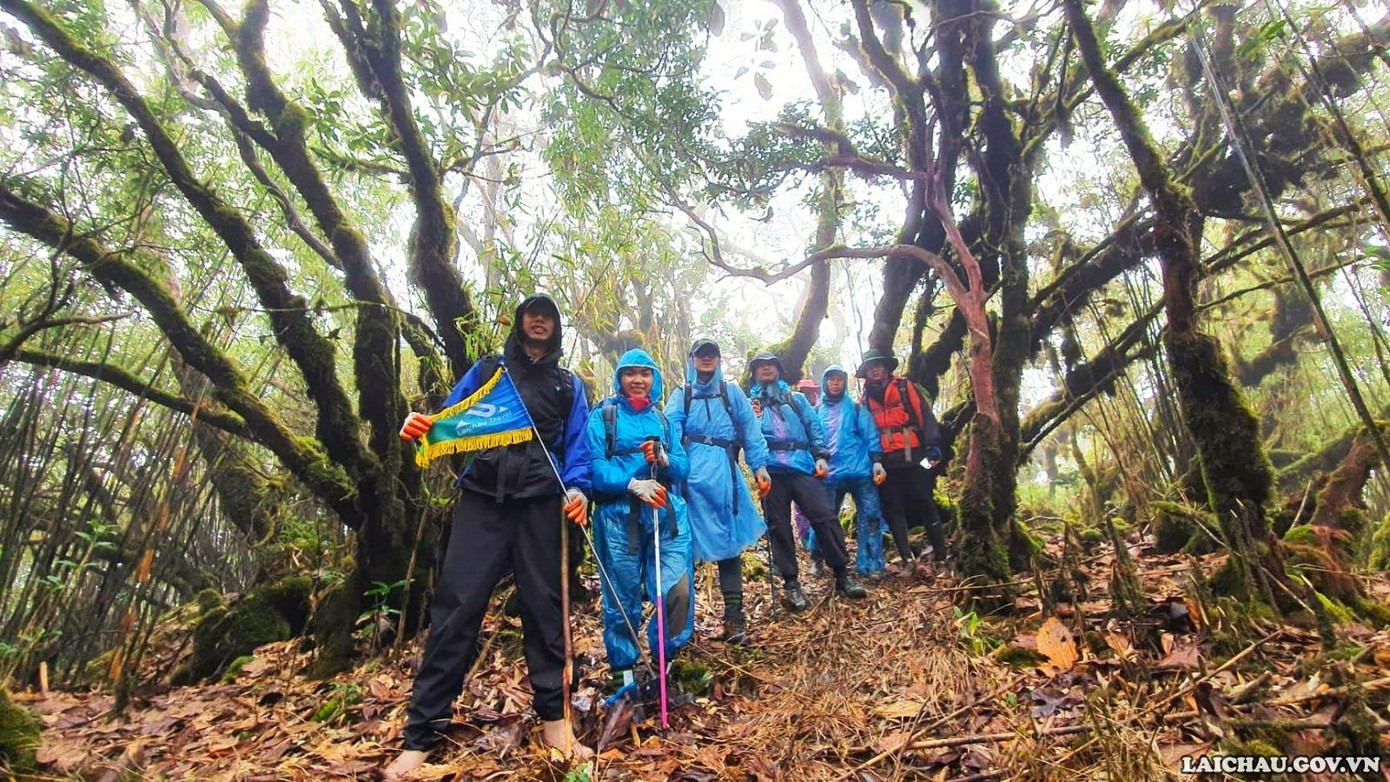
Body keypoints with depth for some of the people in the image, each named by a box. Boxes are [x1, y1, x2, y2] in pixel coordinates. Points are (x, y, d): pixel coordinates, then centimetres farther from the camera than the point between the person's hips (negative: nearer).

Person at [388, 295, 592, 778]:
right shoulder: (487, 369, 17)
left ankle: (553, 719, 14)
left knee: (544, 605, 3)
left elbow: (577, 444, 10)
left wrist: (577, 487, -9)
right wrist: (420, 426, -11)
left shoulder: (568, 385, 17)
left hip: (540, 503, 1)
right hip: (483, 497, 0)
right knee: (457, 605, -5)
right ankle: (421, 734, 4)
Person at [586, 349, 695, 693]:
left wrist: (664, 460, -10)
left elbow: (683, 466, 11)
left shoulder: (662, 419, 16)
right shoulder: (602, 415, 3)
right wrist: (632, 484, -22)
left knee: (679, 589, -5)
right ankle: (623, 674, 26)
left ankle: (664, 661, 20)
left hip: (667, 512, 3)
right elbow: (593, 466, -9)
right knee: (623, 599, 5)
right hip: (618, 516, -3)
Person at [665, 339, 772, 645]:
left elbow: (750, 430, 9)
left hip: (725, 476, 1)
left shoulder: (732, 393, 16)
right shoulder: (681, 395, 12)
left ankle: (734, 617, 8)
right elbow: (670, 428, -6)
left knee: (729, 543, 2)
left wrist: (760, 466, -3)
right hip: (690, 476, -1)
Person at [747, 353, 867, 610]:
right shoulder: (750, 403, 20)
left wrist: (821, 456, 1)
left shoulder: (796, 398, 23)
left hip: (802, 465, 1)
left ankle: (842, 575, 1)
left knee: (825, 516, -9)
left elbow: (814, 426, 14)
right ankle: (790, 583, 8)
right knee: (779, 526, 0)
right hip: (771, 470, 0)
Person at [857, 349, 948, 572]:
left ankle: (940, 555, 6)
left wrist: (933, 445, -12)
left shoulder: (906, 388, 4)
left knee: (925, 505, -1)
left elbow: (926, 416, -2)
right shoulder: (865, 399, 14)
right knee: (893, 510, 2)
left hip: (914, 458, -3)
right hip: (887, 463, 4)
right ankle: (907, 559, 7)